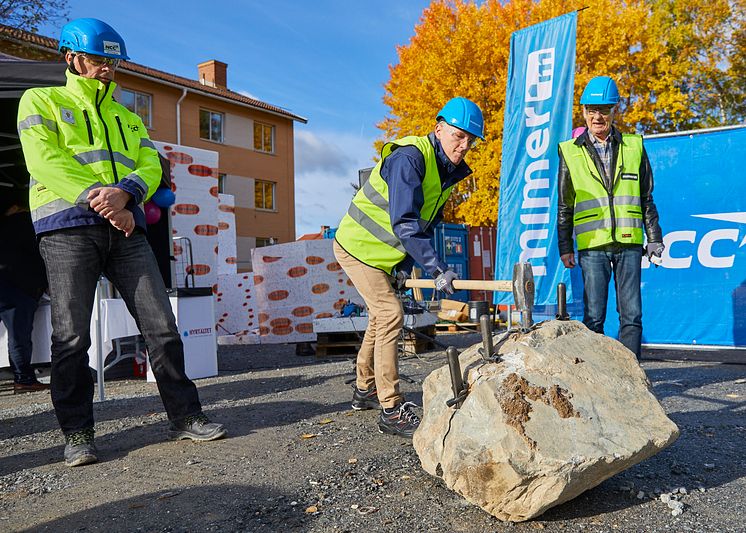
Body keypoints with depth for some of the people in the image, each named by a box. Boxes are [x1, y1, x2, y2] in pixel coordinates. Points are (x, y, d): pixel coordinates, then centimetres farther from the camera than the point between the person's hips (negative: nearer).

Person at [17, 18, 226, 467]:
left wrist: (124, 192, -13)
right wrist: (101, 200, -15)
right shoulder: (41, 102, 12)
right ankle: (78, 434, 8)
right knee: (71, 336, -4)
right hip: (68, 227, -3)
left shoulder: (128, 118, 26)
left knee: (162, 325, -2)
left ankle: (185, 417, 7)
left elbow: (150, 166, 10)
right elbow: (45, 161, -4)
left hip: (126, 228, 4)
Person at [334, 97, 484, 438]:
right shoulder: (409, 158, -25)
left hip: (384, 253, 10)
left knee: (381, 317, 18)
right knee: (391, 315, -16)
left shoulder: (449, 171, 3)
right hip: (358, 247, -9)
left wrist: (406, 266, 1)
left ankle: (365, 390, 35)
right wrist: (437, 269, -37)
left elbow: (427, 224, 9)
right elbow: (404, 223, -34)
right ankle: (392, 411, -11)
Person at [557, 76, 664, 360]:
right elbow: (564, 207, 9)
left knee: (631, 315, 1)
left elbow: (647, 200, 14)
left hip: (629, 243, 1)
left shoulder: (633, 146, 11)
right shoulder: (570, 151, 7)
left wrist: (654, 241, 9)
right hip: (592, 245, -1)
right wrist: (565, 247, 5)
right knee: (593, 317, 1)